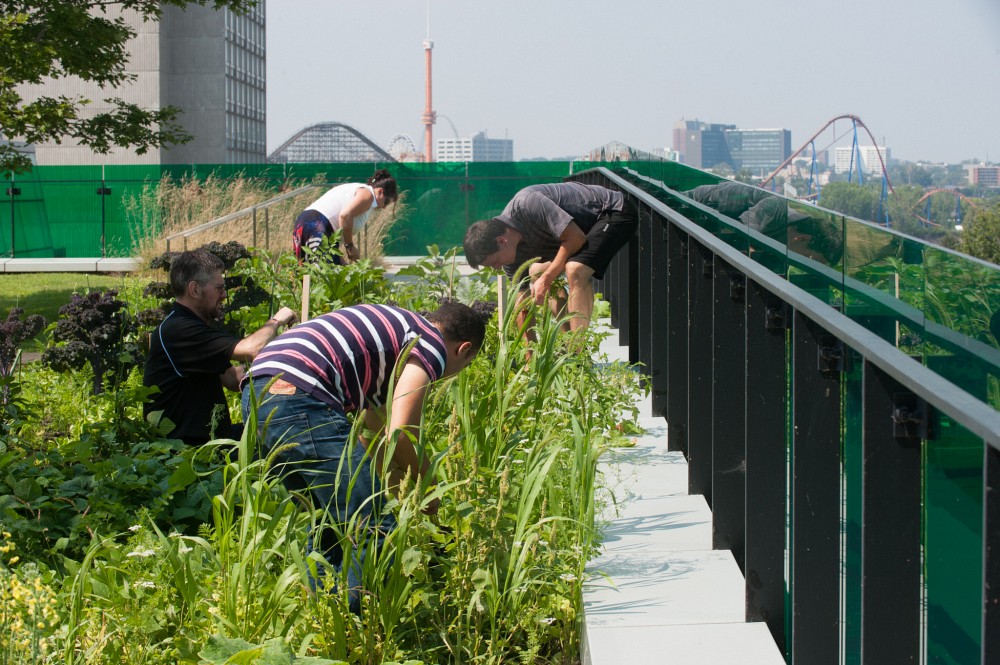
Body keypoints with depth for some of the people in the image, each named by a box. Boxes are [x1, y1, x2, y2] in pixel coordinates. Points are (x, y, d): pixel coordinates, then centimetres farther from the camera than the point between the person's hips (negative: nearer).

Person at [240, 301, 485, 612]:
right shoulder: (432, 343, 5)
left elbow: (377, 436, 40)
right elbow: (400, 434, -7)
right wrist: (427, 485, 11)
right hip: (300, 399, -10)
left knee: (332, 525, 25)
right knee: (374, 531, -4)